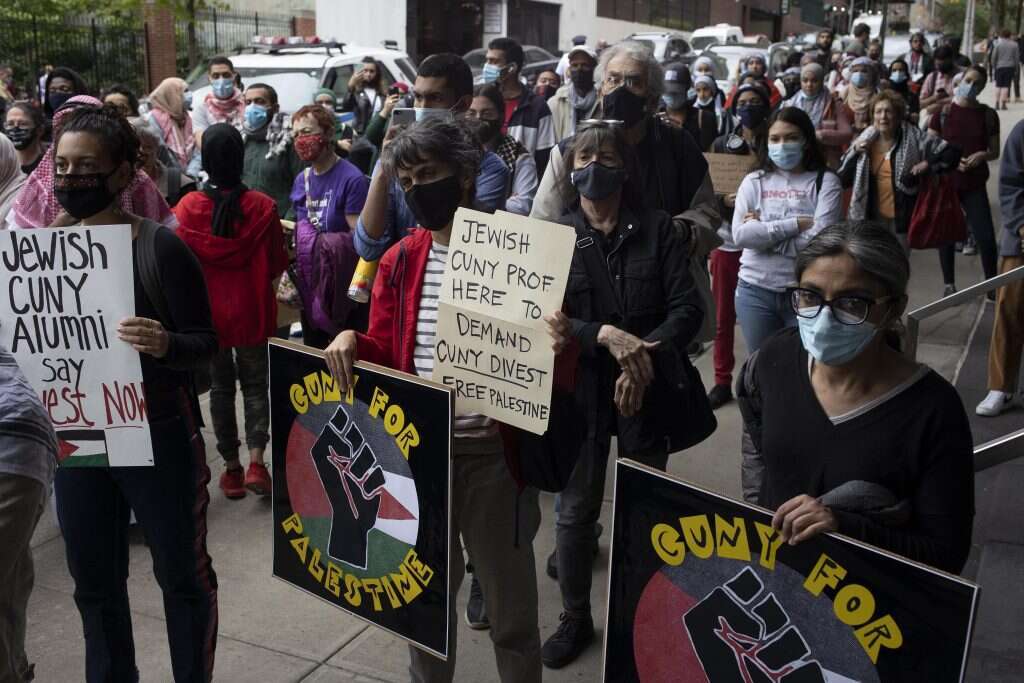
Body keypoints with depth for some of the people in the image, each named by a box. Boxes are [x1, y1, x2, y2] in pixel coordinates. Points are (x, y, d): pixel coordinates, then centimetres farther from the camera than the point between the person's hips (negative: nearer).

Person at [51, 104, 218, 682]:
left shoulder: (161, 247, -14)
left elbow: (206, 343, -14)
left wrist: (164, 344, -35)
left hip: (159, 436, -5)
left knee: (182, 573, 11)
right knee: (94, 578, 17)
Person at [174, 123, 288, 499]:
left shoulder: (188, 208, -12)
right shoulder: (263, 206, -13)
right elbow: (277, 264, -4)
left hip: (208, 312, 1)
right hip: (252, 312, 0)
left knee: (221, 387, 14)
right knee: (255, 384, 14)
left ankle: (232, 468, 20)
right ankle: (256, 462, 0)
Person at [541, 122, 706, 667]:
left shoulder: (656, 228, -2)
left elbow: (688, 309, -7)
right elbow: (545, 318, -10)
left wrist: (642, 359, -21)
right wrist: (605, 337, -23)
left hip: (649, 390, 0)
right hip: (580, 387, 0)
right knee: (575, 508, 10)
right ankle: (575, 618, 30)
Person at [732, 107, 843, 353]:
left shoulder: (825, 181, -3)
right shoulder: (754, 181, 4)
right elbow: (740, 235, -9)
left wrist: (762, 232, -10)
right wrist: (795, 224, -14)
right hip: (756, 291, 2)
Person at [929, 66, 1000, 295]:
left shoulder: (988, 114, 2)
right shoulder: (943, 112, -2)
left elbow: (995, 151, 7)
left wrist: (982, 155, -14)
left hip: (975, 185, 1)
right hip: (945, 182, -1)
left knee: (986, 236, -4)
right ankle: (949, 283, 22)